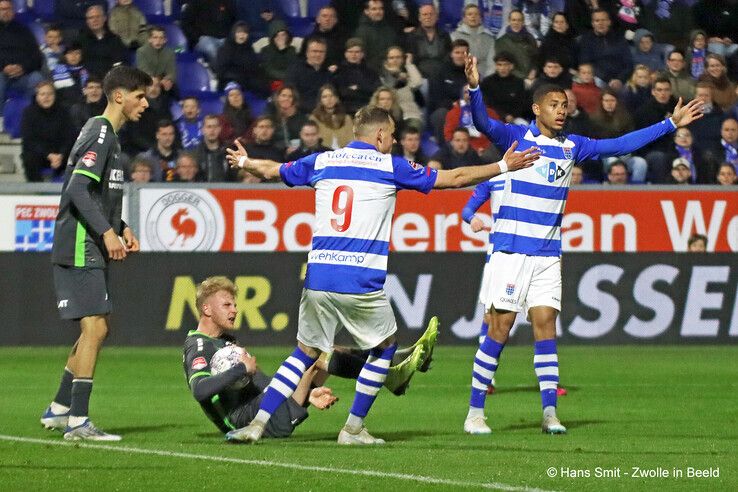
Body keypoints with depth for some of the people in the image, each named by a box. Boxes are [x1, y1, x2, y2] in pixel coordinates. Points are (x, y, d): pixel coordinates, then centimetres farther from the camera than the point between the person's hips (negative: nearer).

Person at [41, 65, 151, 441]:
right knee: (95, 328, -13)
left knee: (94, 330, 14)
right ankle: (77, 420, -12)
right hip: (80, 248, -11)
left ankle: (58, 410, 22)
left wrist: (122, 228, 16)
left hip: (90, 250, 11)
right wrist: (108, 232, -25)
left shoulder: (107, 134, 19)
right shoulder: (100, 133, -13)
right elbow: (77, 189, -22)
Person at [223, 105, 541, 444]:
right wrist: (504, 166, 17)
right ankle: (353, 429, 17)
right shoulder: (389, 167, 2)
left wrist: (243, 161, 50)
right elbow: (454, 178, 7)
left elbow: (272, 170, 28)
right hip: (362, 283, -4)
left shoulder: (322, 162, 11)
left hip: (319, 277, 4)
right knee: (384, 348, 19)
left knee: (306, 353, 16)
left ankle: (257, 423, 3)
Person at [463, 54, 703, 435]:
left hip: (548, 253, 4)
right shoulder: (517, 137, -4)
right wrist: (475, 88, -40)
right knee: (500, 328, -5)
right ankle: (475, 412, 2)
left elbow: (620, 145, 17)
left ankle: (549, 411, 1)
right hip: (511, 249, -4)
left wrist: (671, 123, 17)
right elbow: (483, 124, -21)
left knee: (545, 325, 0)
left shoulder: (571, 146, 10)